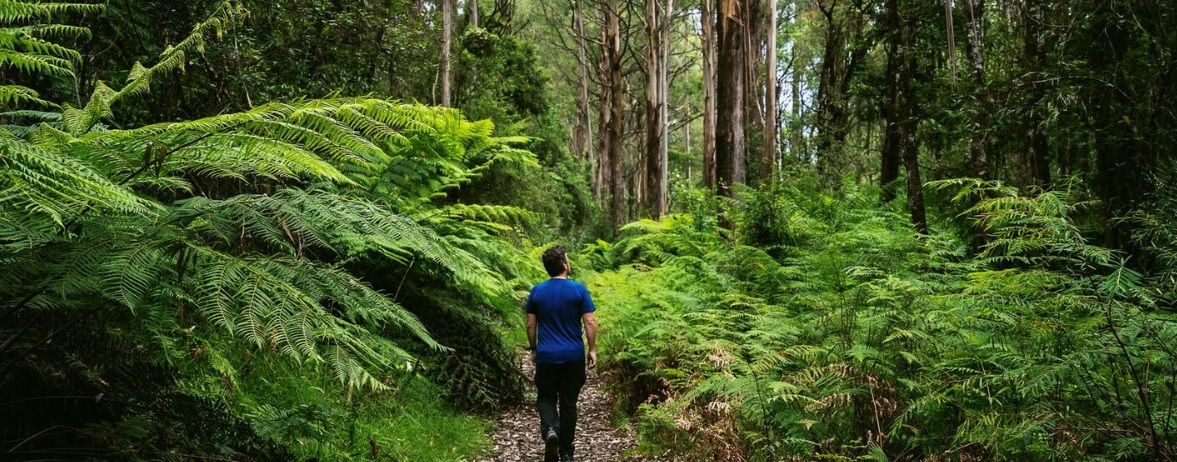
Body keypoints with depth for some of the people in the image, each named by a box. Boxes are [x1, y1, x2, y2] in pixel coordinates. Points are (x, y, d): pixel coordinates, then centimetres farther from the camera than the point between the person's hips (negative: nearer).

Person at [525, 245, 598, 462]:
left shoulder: (536, 291, 0)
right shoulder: (579, 290, -7)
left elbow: (530, 325, 4)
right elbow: (590, 323, -8)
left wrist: (533, 349, 17)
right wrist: (592, 350, 2)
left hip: (546, 356, 1)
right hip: (573, 356, -1)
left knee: (546, 398, 14)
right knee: (568, 402, 10)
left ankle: (550, 430, -15)